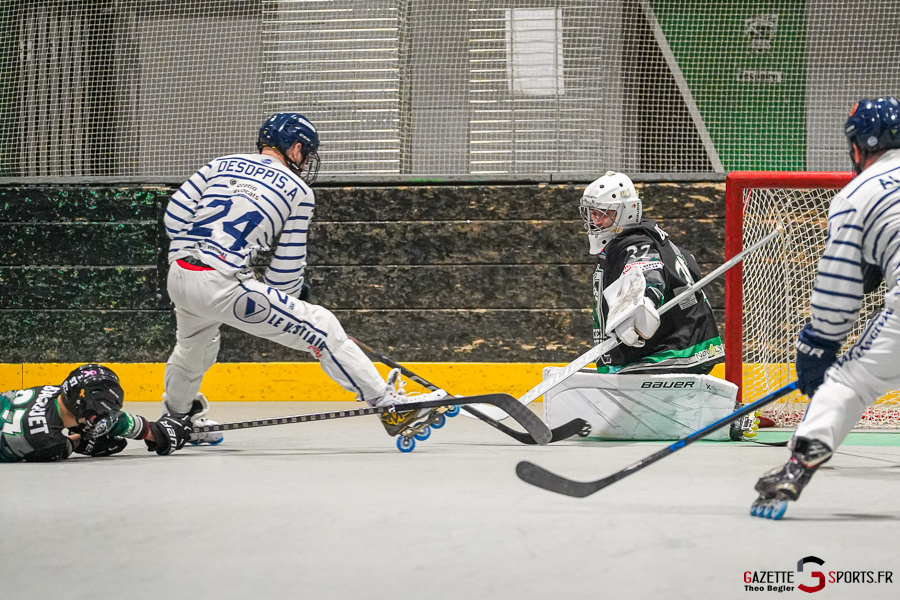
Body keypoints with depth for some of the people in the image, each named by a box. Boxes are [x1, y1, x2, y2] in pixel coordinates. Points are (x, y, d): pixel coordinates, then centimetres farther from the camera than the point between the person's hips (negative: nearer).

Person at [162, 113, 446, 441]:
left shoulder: (222, 164, 16)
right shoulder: (298, 191, 5)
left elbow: (175, 215, 11)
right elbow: (288, 264, 6)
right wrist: (289, 299, 23)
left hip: (179, 274, 6)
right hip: (223, 286, -6)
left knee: (195, 342, 37)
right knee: (320, 327, -1)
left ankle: (177, 415, 58)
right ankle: (386, 400, -4)